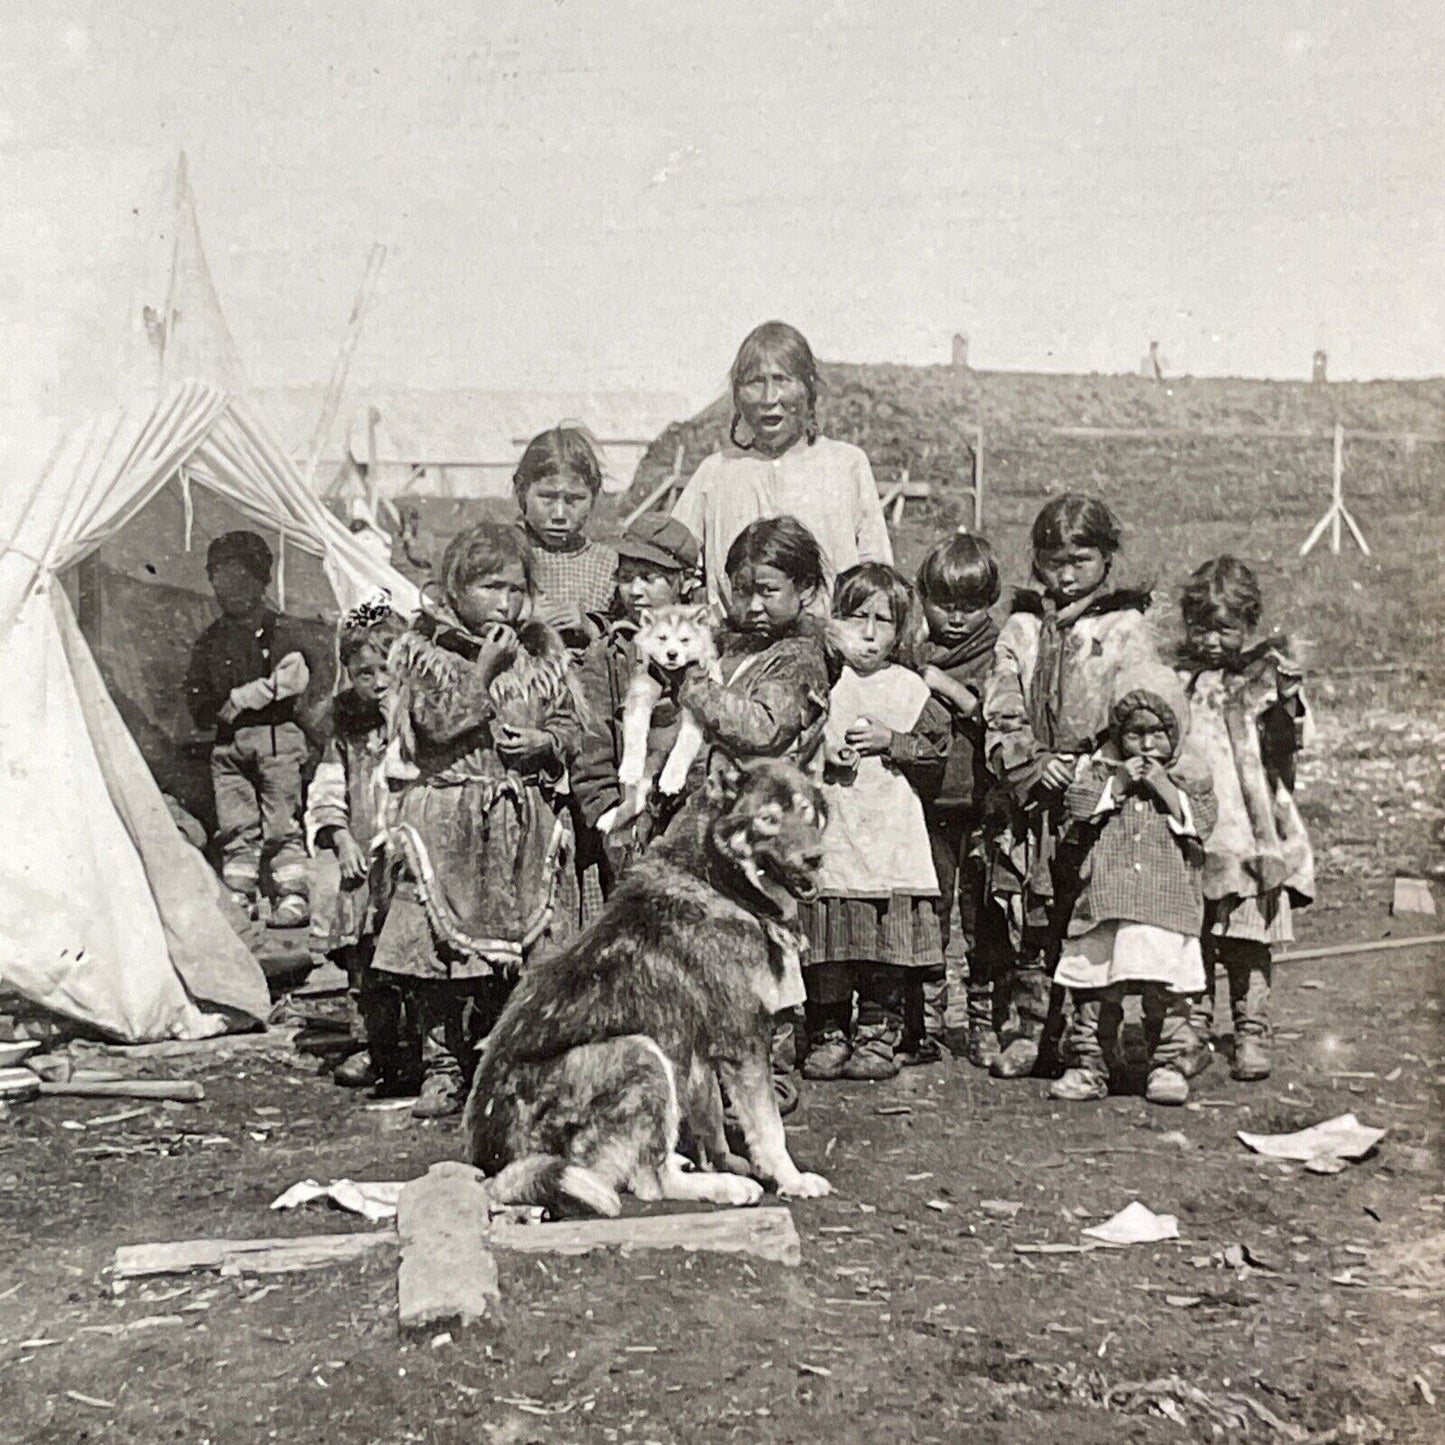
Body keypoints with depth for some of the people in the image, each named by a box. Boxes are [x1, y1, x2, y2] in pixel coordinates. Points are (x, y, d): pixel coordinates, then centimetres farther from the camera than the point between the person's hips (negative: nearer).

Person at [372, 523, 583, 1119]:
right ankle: (442, 1066, 11)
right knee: (441, 947, -2)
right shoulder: (424, 651, -1)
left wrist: (540, 741, -9)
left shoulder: (542, 652, 10)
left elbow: (569, 727, 11)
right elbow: (439, 722, -14)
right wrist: (484, 668, -15)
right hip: (444, 818, -3)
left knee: (521, 952, 5)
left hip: (526, 819, 3)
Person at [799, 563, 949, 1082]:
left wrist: (891, 741, -7)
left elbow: (937, 752, 6)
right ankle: (828, 1035, 13)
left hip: (891, 837, 0)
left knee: (887, 945, 1)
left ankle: (878, 1036, 13)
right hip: (826, 834, 0)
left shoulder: (909, 689, 8)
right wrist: (821, 750, -12)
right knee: (825, 949, 1)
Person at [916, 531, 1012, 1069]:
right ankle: (925, 1017, 20)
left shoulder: (997, 652, 1)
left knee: (985, 915, 3)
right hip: (923, 798, 2)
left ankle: (987, 1023, 14)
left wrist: (942, 684, -16)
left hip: (982, 800, -2)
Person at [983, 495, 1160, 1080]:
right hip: (1032, 798, 3)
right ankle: (1033, 1029, 18)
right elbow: (1001, 712, 6)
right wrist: (1032, 763, -10)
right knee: (1028, 919, 6)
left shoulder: (1127, 628, 3)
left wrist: (1082, 768, -14)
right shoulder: (1020, 628, 12)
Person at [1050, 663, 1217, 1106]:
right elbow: (1077, 816, -2)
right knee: (1094, 991, 3)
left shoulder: (1192, 775, 9)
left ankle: (1168, 1065, 12)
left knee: (1166, 990, -1)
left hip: (1169, 903, -1)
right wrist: (1116, 786, -8)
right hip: (1104, 899, 1)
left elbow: (1201, 825, -2)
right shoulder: (1098, 770, 10)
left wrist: (1167, 789, -8)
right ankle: (1089, 1065, 12)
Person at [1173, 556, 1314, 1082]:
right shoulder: (1177, 678, 8)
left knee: (1249, 947, 4)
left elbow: (1293, 740, -6)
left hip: (1251, 836, -1)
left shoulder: (1264, 676, 2)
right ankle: (1193, 1036, 15)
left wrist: (1288, 695, -21)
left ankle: (1251, 1036, 16)